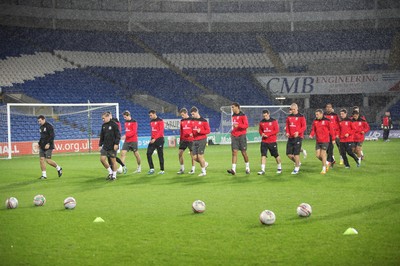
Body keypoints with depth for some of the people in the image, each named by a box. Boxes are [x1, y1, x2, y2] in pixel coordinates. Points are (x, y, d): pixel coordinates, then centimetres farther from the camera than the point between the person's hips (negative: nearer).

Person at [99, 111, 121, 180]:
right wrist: (100, 145, 13)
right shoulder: (103, 125, 10)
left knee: (113, 160, 1)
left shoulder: (114, 124, -9)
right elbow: (102, 136, 17)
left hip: (112, 146, -6)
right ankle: (110, 172, 13)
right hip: (105, 146, 6)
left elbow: (118, 135, -11)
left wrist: (116, 144, -17)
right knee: (102, 159, -4)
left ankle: (114, 175, 13)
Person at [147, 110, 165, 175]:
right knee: (148, 153, -4)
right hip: (153, 140, 7)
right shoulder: (151, 121, 13)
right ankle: (152, 169, 2)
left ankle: (162, 170, 8)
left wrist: (155, 139, -22)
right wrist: (152, 138, 10)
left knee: (160, 155, -1)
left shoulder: (160, 121, -10)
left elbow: (161, 131, -16)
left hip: (159, 140, -7)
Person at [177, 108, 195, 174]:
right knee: (180, 153, -1)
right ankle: (182, 168, 10)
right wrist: (180, 139, 15)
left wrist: (192, 134, -25)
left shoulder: (191, 120, -5)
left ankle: (193, 169, 12)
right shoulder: (182, 121, 12)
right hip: (183, 140, 5)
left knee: (192, 154, 1)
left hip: (190, 140, -5)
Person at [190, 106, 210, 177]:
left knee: (200, 156, -7)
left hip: (202, 140, -6)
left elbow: (208, 130, -8)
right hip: (194, 141, 6)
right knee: (195, 157, 2)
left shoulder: (203, 121, -7)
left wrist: (200, 131, -22)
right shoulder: (192, 120, 10)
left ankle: (203, 172, 7)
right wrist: (190, 133, 0)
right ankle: (204, 164, 29)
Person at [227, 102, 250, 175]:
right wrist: (232, 132, 15)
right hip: (234, 136, 5)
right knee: (234, 152, -6)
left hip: (241, 136, -5)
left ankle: (247, 168, 20)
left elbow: (246, 125, -14)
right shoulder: (233, 116, 13)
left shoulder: (243, 115, -6)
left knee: (244, 152, 3)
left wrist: (238, 125, -27)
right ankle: (233, 169, -13)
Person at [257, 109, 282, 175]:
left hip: (272, 141, -3)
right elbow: (260, 130, 17)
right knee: (263, 155, -8)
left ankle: (279, 168, 26)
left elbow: (277, 130, -8)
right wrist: (262, 134, -7)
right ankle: (263, 170, -9)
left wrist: (268, 134, -16)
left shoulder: (274, 121, -4)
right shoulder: (261, 122, 7)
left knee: (276, 155, 8)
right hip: (264, 142, 3)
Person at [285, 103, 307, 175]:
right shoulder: (289, 117, 13)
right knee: (289, 154, 3)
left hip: (298, 137, -6)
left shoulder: (301, 117, -3)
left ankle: (296, 169, 7)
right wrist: (287, 132, 0)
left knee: (296, 153, -7)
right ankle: (298, 163, 27)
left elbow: (304, 126, -7)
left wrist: (298, 132, -21)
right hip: (290, 137, 6)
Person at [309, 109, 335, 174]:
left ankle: (324, 169, 5)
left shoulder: (327, 121, -7)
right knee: (317, 155, 4)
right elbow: (313, 129, 9)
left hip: (325, 141, -5)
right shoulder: (315, 121, 7)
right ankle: (326, 163, 28)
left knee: (323, 154, -6)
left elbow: (331, 130, -3)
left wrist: (333, 139, -2)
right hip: (318, 141, 5)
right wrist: (311, 135, -12)